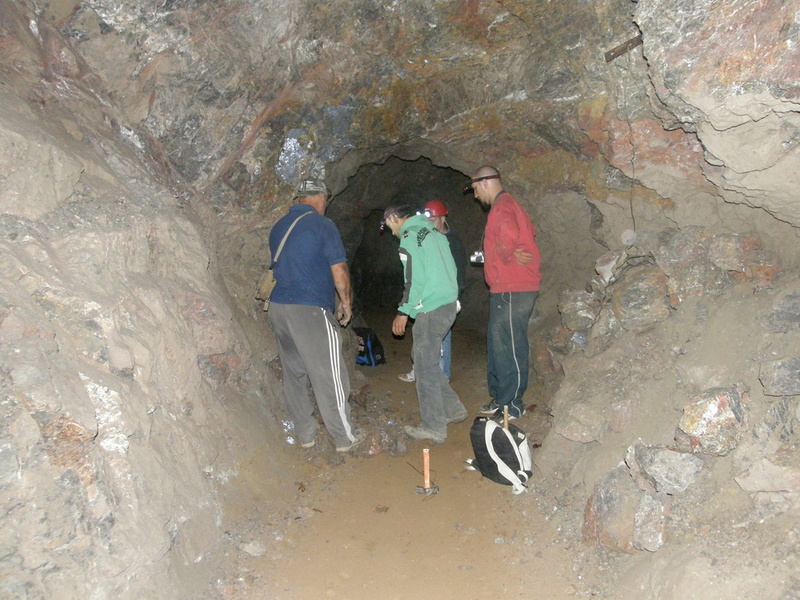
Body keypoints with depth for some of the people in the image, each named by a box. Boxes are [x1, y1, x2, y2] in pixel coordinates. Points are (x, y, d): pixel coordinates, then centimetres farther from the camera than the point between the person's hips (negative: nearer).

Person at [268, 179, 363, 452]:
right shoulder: (322, 225, -7)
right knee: (329, 376, 1)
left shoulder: (279, 227, 14)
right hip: (310, 310, -7)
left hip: (278, 307, 7)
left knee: (294, 373, 14)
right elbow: (339, 270, -9)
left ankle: (305, 433, 24)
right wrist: (346, 302, 4)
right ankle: (345, 438, 10)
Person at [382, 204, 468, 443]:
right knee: (424, 358, 19)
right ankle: (453, 409, 25)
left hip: (430, 310, -9)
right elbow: (451, 269, 18)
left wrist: (403, 312, -10)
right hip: (448, 305, 9)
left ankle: (434, 428, 6)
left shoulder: (409, 237, -9)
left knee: (425, 368, -1)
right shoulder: (433, 232, 18)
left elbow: (415, 279, -17)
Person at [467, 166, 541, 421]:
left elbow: (507, 238, -31)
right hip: (506, 290, 11)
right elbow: (530, 235, 24)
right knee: (498, 345, 17)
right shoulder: (508, 205, 20)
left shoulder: (502, 207, -13)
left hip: (511, 291, -11)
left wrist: (508, 257, -12)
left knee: (509, 347, -4)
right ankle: (500, 397, 27)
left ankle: (512, 406, 5)